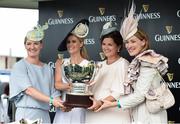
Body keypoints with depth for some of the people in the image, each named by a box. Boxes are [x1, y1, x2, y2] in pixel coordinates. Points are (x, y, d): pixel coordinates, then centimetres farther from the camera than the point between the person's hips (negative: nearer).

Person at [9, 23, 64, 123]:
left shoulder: (48, 69, 13)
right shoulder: (19, 66, -1)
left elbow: (53, 92, 11)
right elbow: (28, 90, -13)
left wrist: (60, 103, -10)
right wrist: (51, 100, -21)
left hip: (44, 114, 4)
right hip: (26, 113, -4)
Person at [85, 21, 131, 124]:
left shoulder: (123, 64, -7)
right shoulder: (100, 65, 15)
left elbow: (120, 92, -16)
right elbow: (94, 88, 15)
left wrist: (101, 102, -25)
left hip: (114, 115, -6)